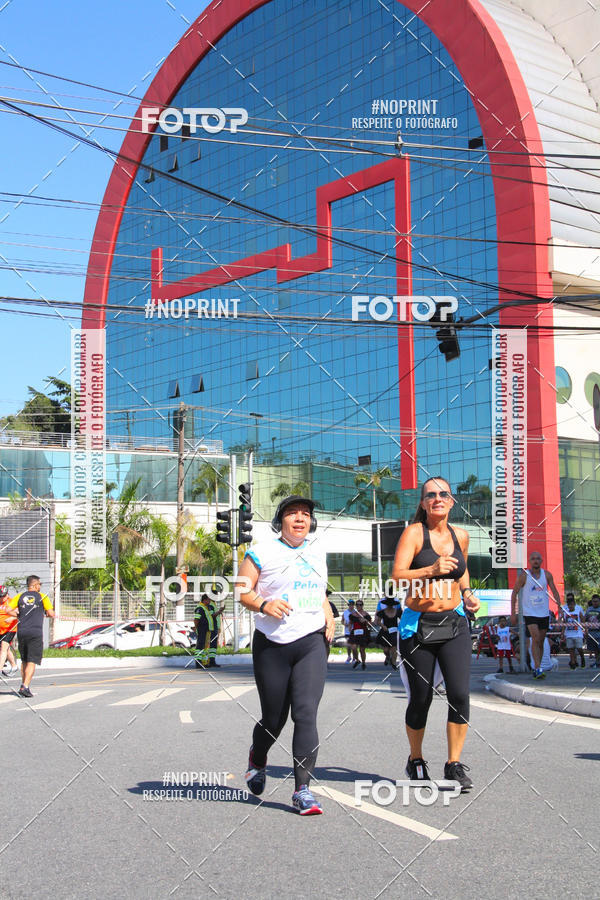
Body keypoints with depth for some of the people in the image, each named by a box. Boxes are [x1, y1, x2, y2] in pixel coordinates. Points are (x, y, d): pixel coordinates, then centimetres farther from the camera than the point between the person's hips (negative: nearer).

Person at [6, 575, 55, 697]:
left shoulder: (20, 596, 10)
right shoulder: (42, 597, 2)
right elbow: (51, 614, -2)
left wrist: (18, 615, 17)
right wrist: (45, 613, 20)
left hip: (21, 632, 4)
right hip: (35, 633, -4)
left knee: (24, 661, 17)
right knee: (32, 662, -5)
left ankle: (24, 684, 19)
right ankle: (25, 687, -17)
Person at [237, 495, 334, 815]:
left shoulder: (317, 553, 15)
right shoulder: (262, 552, 0)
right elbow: (242, 590, -2)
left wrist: (328, 616, 10)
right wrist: (263, 604, -21)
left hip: (312, 642, 2)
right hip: (272, 644, -2)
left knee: (306, 714, -12)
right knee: (273, 719, 7)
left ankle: (303, 790, -8)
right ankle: (257, 758, 41)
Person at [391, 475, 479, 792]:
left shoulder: (460, 536, 8)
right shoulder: (413, 532, -6)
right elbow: (397, 575, -19)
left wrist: (468, 595, 11)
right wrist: (431, 570, -33)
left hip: (454, 624, 3)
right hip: (418, 625, -3)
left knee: (460, 694, -12)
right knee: (420, 700, 5)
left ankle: (454, 766, 1)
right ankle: (415, 760, 29)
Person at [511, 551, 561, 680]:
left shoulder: (547, 575, 3)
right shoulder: (523, 575, -5)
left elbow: (554, 592, 5)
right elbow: (514, 593, -1)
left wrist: (559, 606, -9)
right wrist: (513, 613, -5)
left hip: (544, 613, 4)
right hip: (529, 613, -4)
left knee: (541, 642, 9)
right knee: (535, 639, -19)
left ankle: (536, 668, 20)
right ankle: (538, 668, -21)